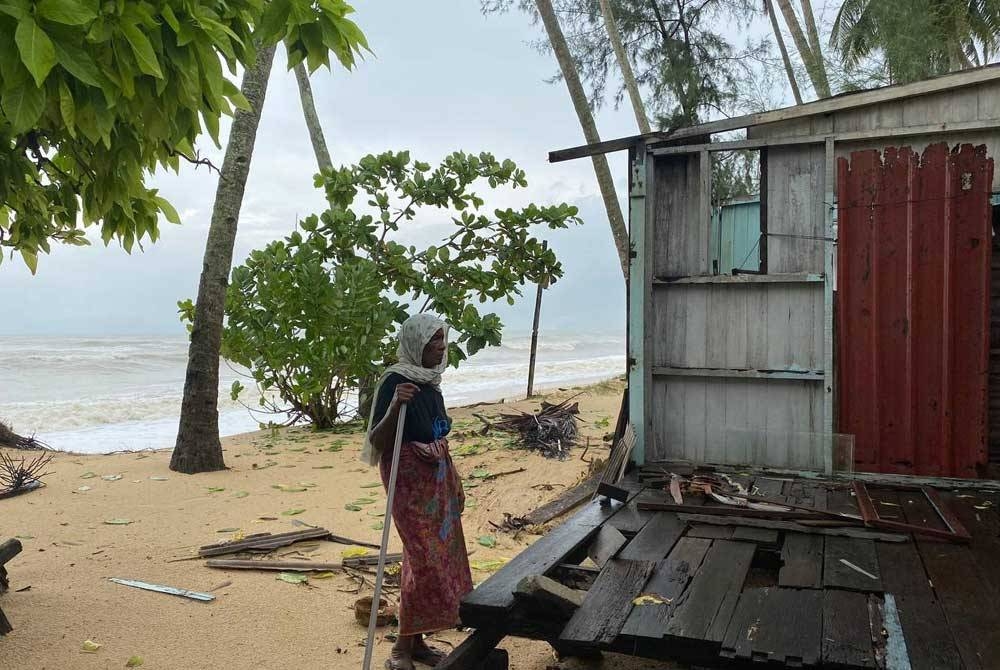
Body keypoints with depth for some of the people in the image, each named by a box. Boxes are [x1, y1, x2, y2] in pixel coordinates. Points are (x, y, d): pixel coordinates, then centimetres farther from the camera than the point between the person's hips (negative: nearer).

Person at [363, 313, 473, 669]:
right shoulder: (395, 381, -15)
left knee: (442, 558, 9)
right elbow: (377, 442, -17)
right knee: (425, 561, -8)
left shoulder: (430, 383, 9)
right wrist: (394, 406, -34)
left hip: (437, 481, 8)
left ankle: (417, 641, 21)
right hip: (409, 481, -8)